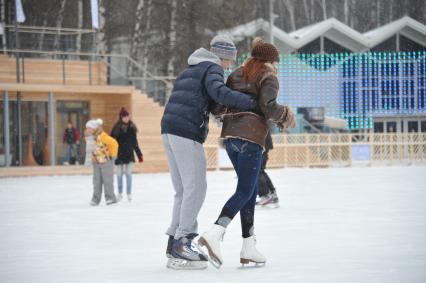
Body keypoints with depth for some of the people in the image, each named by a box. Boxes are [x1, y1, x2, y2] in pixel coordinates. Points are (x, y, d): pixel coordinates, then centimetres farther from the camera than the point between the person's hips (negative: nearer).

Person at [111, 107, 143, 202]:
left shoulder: (131, 127, 2)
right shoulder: (116, 128, -4)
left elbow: (135, 142, 7)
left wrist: (139, 154, 7)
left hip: (129, 153, 1)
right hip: (119, 154, -1)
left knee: (128, 173, 0)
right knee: (119, 174, 5)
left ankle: (129, 194, 7)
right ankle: (120, 193, 18)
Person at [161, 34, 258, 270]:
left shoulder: (191, 70, 29)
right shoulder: (212, 68, -1)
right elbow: (219, 92, -20)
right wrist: (253, 103, -23)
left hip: (169, 130, 9)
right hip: (187, 132, -9)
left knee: (183, 190, 11)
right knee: (195, 188, -8)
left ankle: (174, 245, 8)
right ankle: (182, 241, -11)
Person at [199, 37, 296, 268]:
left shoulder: (236, 75, 19)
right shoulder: (268, 78, 2)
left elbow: (218, 107, 12)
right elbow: (268, 106, -14)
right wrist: (286, 116, 4)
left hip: (230, 136, 7)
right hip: (251, 137, -7)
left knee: (250, 190, 13)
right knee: (244, 192, -7)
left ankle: (249, 247, 9)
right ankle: (214, 234, -26)